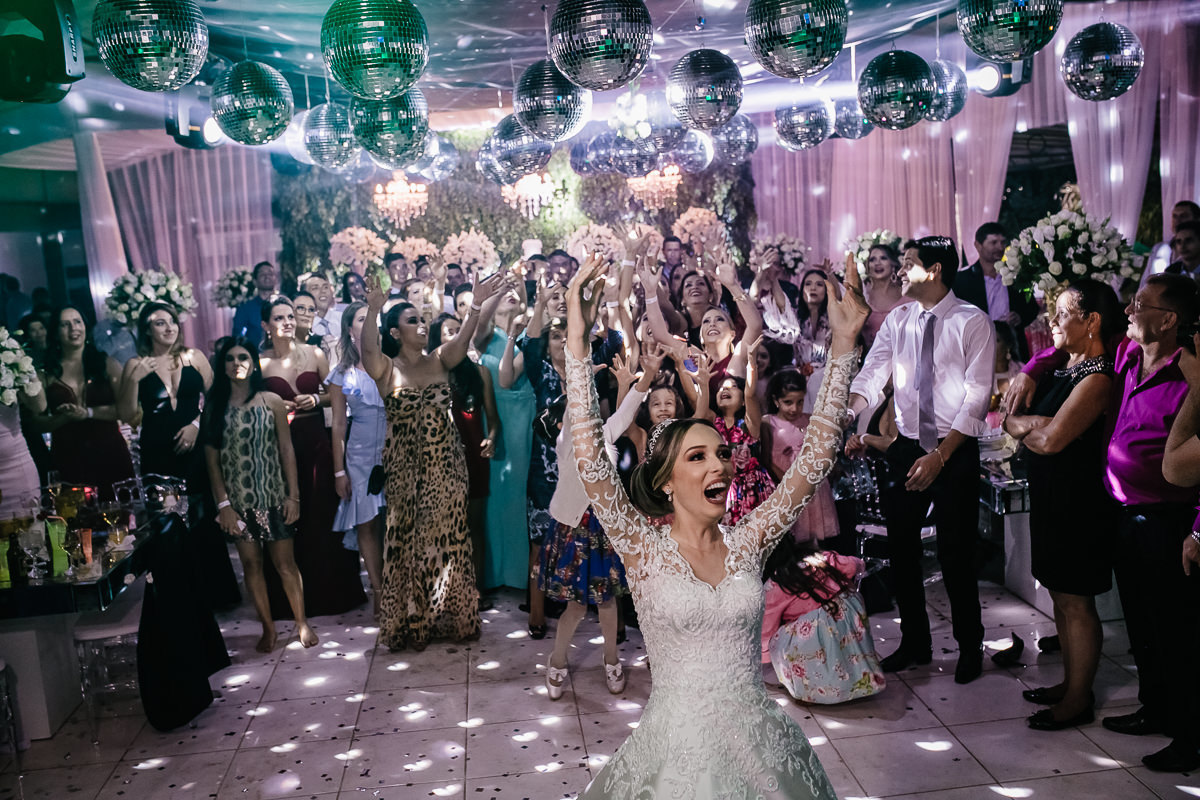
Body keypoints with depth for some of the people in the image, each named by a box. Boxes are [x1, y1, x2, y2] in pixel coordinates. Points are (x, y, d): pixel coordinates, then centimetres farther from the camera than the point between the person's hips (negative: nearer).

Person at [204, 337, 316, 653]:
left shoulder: (272, 401, 0)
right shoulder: (215, 406, 2)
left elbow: (286, 449, 0)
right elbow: (211, 457, 0)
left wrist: (293, 494, -4)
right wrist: (222, 503, -5)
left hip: (272, 494, -1)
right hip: (238, 499, 1)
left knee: (284, 562, 3)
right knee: (250, 563, 8)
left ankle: (302, 622, 17)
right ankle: (268, 627, 20)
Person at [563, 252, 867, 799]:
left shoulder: (748, 542, -1)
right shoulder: (644, 548, -9)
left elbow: (815, 457, -6)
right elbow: (589, 459, -21)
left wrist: (844, 345, -12)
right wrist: (578, 338, -28)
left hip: (759, 741, 3)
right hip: (677, 747, -3)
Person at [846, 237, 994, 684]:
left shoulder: (973, 323, -9)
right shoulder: (897, 321, 5)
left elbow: (976, 398, -15)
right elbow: (869, 379, -4)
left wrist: (940, 456, -22)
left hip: (956, 450, -5)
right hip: (906, 445, 5)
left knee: (956, 554, 4)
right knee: (901, 549, 11)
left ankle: (969, 647, 27)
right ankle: (914, 642, 31)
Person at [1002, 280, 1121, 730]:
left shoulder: (1097, 378, -19)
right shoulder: (1065, 368, 11)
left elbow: (1052, 439, -24)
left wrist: (1017, 423, -7)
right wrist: (1034, 425, -7)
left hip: (1078, 502, -9)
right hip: (1051, 496, 9)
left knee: (1076, 603, 2)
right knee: (1062, 598, 17)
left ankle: (1079, 700, 15)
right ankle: (1070, 683, 30)